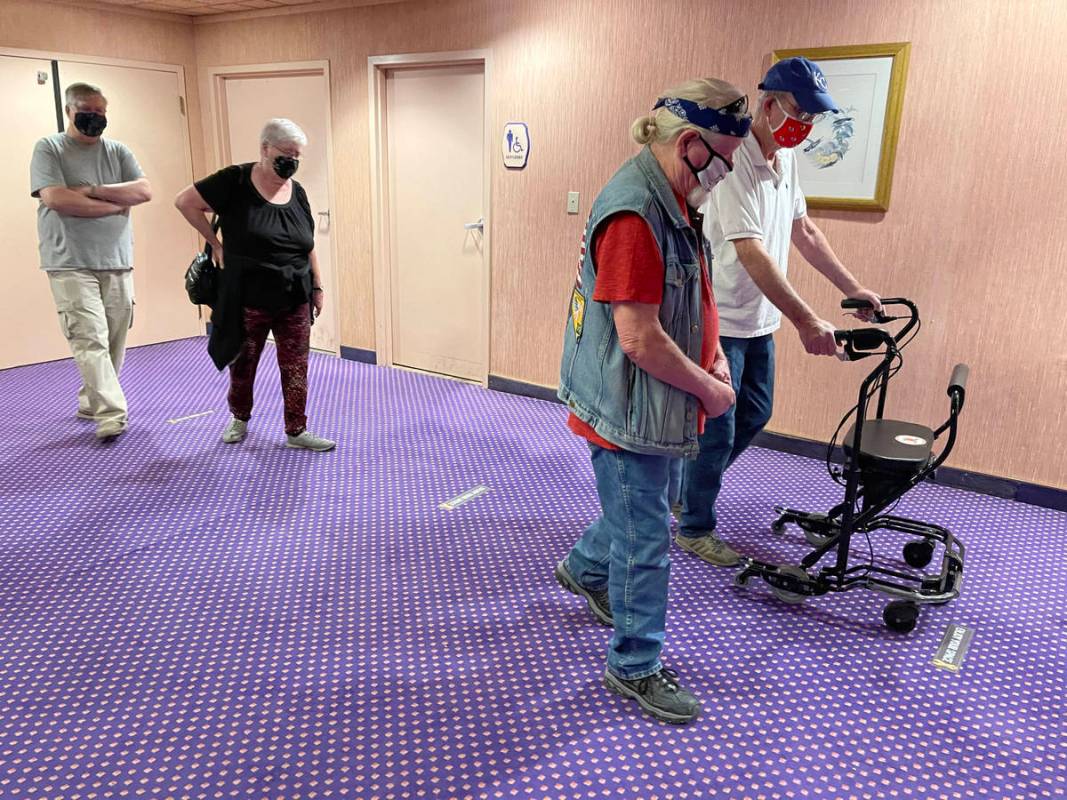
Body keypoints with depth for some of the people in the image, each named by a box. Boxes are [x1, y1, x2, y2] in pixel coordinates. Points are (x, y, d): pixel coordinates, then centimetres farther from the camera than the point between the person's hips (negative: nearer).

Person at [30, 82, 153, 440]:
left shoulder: (117, 150, 13)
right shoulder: (49, 148, 2)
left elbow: (145, 191, 0)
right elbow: (56, 199, -12)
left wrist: (93, 190, -9)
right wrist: (115, 205, -6)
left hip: (117, 262, 4)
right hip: (71, 264, -4)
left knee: (113, 342, 7)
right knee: (90, 339, -13)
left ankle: (92, 403, 22)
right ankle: (111, 413, -16)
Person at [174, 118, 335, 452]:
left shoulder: (297, 192, 5)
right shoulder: (235, 181, -10)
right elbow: (185, 201, -7)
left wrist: (317, 287, 12)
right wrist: (216, 244, -7)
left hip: (294, 302, 3)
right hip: (248, 301, -3)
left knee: (296, 367, 5)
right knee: (242, 365, 14)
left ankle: (296, 431, 16)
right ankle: (240, 419, 37)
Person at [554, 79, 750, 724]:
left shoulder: (673, 201, 7)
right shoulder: (633, 214, -27)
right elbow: (641, 340, -28)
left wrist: (713, 355, 5)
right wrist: (709, 389, -15)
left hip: (659, 403, 10)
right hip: (631, 408, -10)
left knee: (639, 510, 28)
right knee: (646, 538, 4)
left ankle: (585, 569, 54)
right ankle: (635, 667, 24)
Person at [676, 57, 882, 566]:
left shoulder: (785, 159, 8)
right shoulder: (735, 163, -21)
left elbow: (804, 231, 16)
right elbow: (752, 254, -29)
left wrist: (852, 288, 13)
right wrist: (805, 321, -33)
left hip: (760, 320, 9)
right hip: (721, 320, -9)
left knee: (755, 415, 18)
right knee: (719, 430, 0)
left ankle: (687, 489, 36)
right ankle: (695, 527, 19)